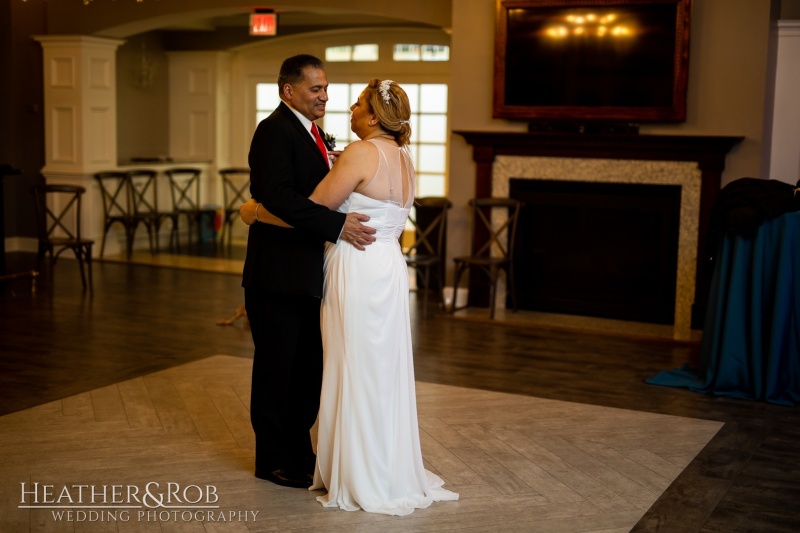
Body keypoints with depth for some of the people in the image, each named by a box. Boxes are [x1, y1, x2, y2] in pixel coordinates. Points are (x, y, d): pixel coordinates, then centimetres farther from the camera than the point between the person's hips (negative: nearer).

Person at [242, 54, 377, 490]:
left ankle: (298, 451, 29)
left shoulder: (308, 133, 17)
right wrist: (338, 224, -28)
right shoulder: (275, 130, -13)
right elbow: (279, 197, -26)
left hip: (306, 274, 9)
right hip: (278, 274, -9)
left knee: (309, 367, 15)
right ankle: (274, 460, 17)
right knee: (277, 368, 4)